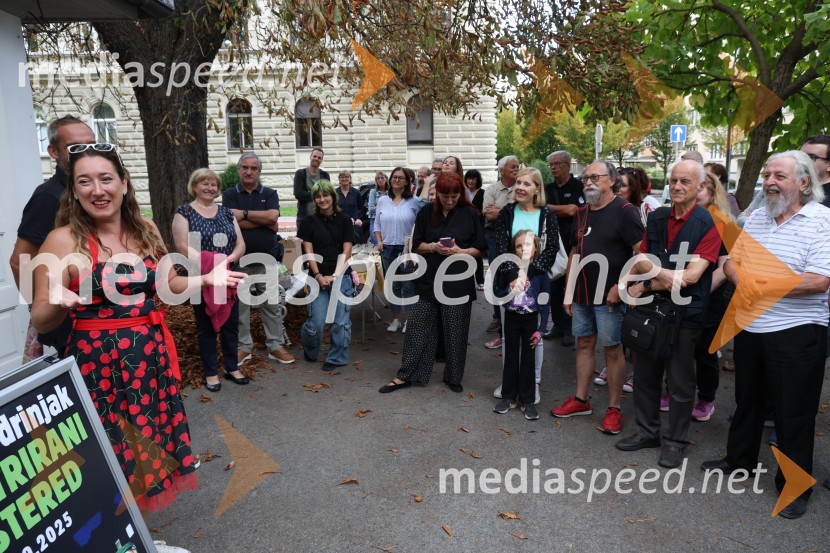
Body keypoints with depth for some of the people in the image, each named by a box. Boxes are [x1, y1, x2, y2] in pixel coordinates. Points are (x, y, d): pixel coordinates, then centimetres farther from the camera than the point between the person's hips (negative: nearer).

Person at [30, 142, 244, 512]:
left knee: (151, 447, 15)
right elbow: (41, 322, -9)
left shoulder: (145, 229, 3)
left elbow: (169, 283, 16)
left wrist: (206, 279, 0)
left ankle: (139, 509, 38)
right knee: (111, 458, 5)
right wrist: (59, 304, -30)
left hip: (151, 356, 5)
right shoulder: (63, 240, -11)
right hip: (97, 362, -4)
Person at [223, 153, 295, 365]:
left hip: (266, 259, 1)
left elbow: (272, 216, -14)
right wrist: (265, 222, -11)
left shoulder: (270, 194, 5)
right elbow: (233, 221, -14)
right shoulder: (229, 195, 2)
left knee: (272, 304, 7)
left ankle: (276, 346, 17)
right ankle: (243, 347, 20)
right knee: (240, 305, 7)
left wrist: (244, 213, -12)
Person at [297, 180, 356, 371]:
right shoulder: (309, 222, 5)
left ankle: (337, 358, 19)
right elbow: (309, 252, 0)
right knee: (316, 323, -4)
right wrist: (318, 276, -11)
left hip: (341, 277, 0)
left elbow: (347, 251, -1)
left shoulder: (344, 220, 4)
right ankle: (310, 352, 25)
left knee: (341, 321, 2)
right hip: (318, 278, 0)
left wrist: (334, 275, -10)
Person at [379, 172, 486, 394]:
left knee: (455, 332, 7)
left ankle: (454, 378, 23)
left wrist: (461, 252, -17)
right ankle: (405, 376, 16)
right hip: (429, 279, 2)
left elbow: (480, 248, 1)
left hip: (458, 281, -1)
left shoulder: (469, 213, -1)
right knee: (419, 327, 5)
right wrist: (433, 247, -14)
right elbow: (416, 245, 6)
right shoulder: (426, 212, 4)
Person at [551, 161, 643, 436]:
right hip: (582, 295, 7)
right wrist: (568, 291, 13)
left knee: (612, 349, 2)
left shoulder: (625, 211, -9)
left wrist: (621, 286, -19)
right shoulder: (581, 213, 12)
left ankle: (614, 409, 14)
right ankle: (580, 400, 25)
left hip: (609, 296, -7)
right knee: (584, 344, 13)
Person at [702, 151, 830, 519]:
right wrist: (742, 278, -15)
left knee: (793, 413, 7)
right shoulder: (756, 217, 7)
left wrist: (760, 286, -19)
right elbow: (731, 262, 6)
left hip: (796, 333, -6)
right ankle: (739, 460, 39)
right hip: (749, 328, 6)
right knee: (747, 400, 21)